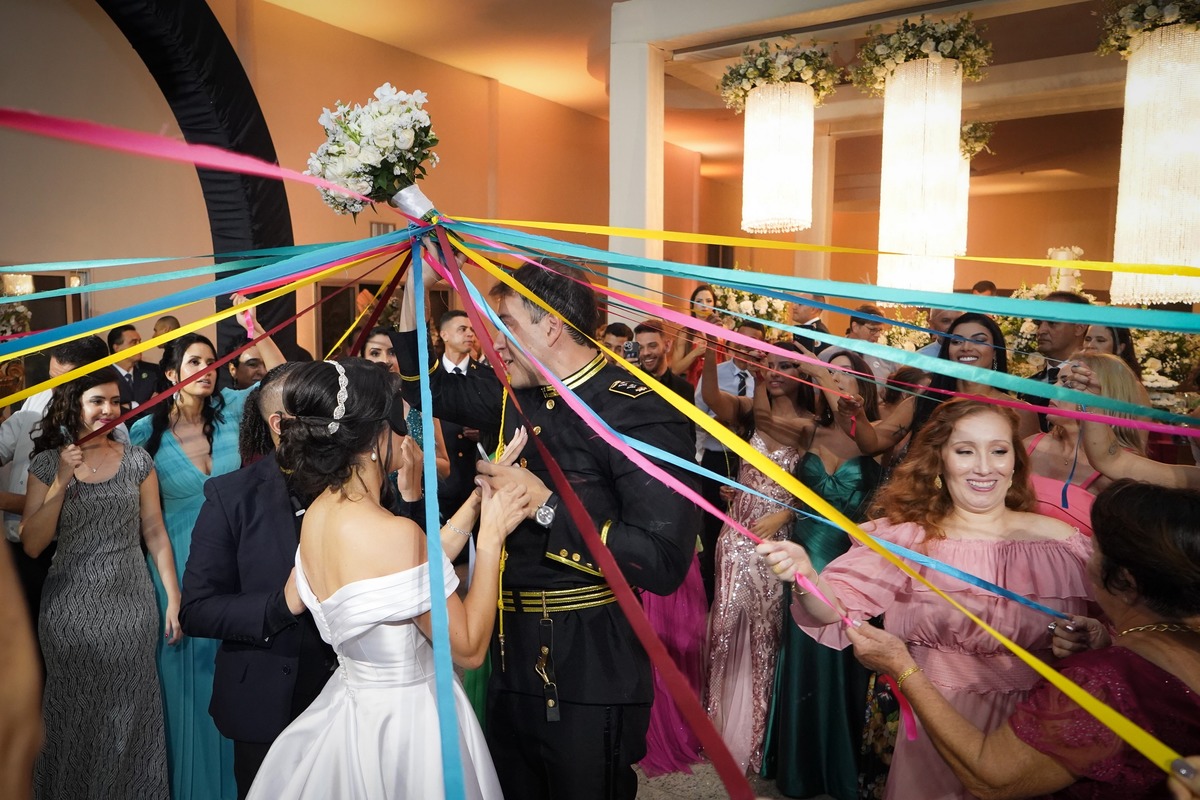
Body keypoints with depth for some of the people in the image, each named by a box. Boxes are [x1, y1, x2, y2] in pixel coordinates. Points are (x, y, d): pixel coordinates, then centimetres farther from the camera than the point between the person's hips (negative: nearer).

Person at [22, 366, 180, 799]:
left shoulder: (137, 461, 1)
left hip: (131, 605, 0)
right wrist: (62, 482, -15)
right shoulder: (47, 463, 0)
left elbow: (155, 533, 3)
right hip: (71, 609, 0)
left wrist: (174, 599, 0)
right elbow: (31, 545, -5)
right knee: (75, 714, 10)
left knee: (129, 712, 8)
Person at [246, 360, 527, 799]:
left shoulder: (319, 513, -4)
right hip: (407, 723, -8)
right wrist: (491, 536, -15)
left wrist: (478, 497, 6)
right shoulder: (395, 533, -29)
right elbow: (469, 647, -19)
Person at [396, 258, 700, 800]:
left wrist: (544, 506, -23)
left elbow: (664, 563, -27)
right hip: (513, 656, 8)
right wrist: (415, 290, 8)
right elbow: (427, 387, 19)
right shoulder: (518, 398, 4)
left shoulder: (639, 413, -20)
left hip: (589, 672, -7)